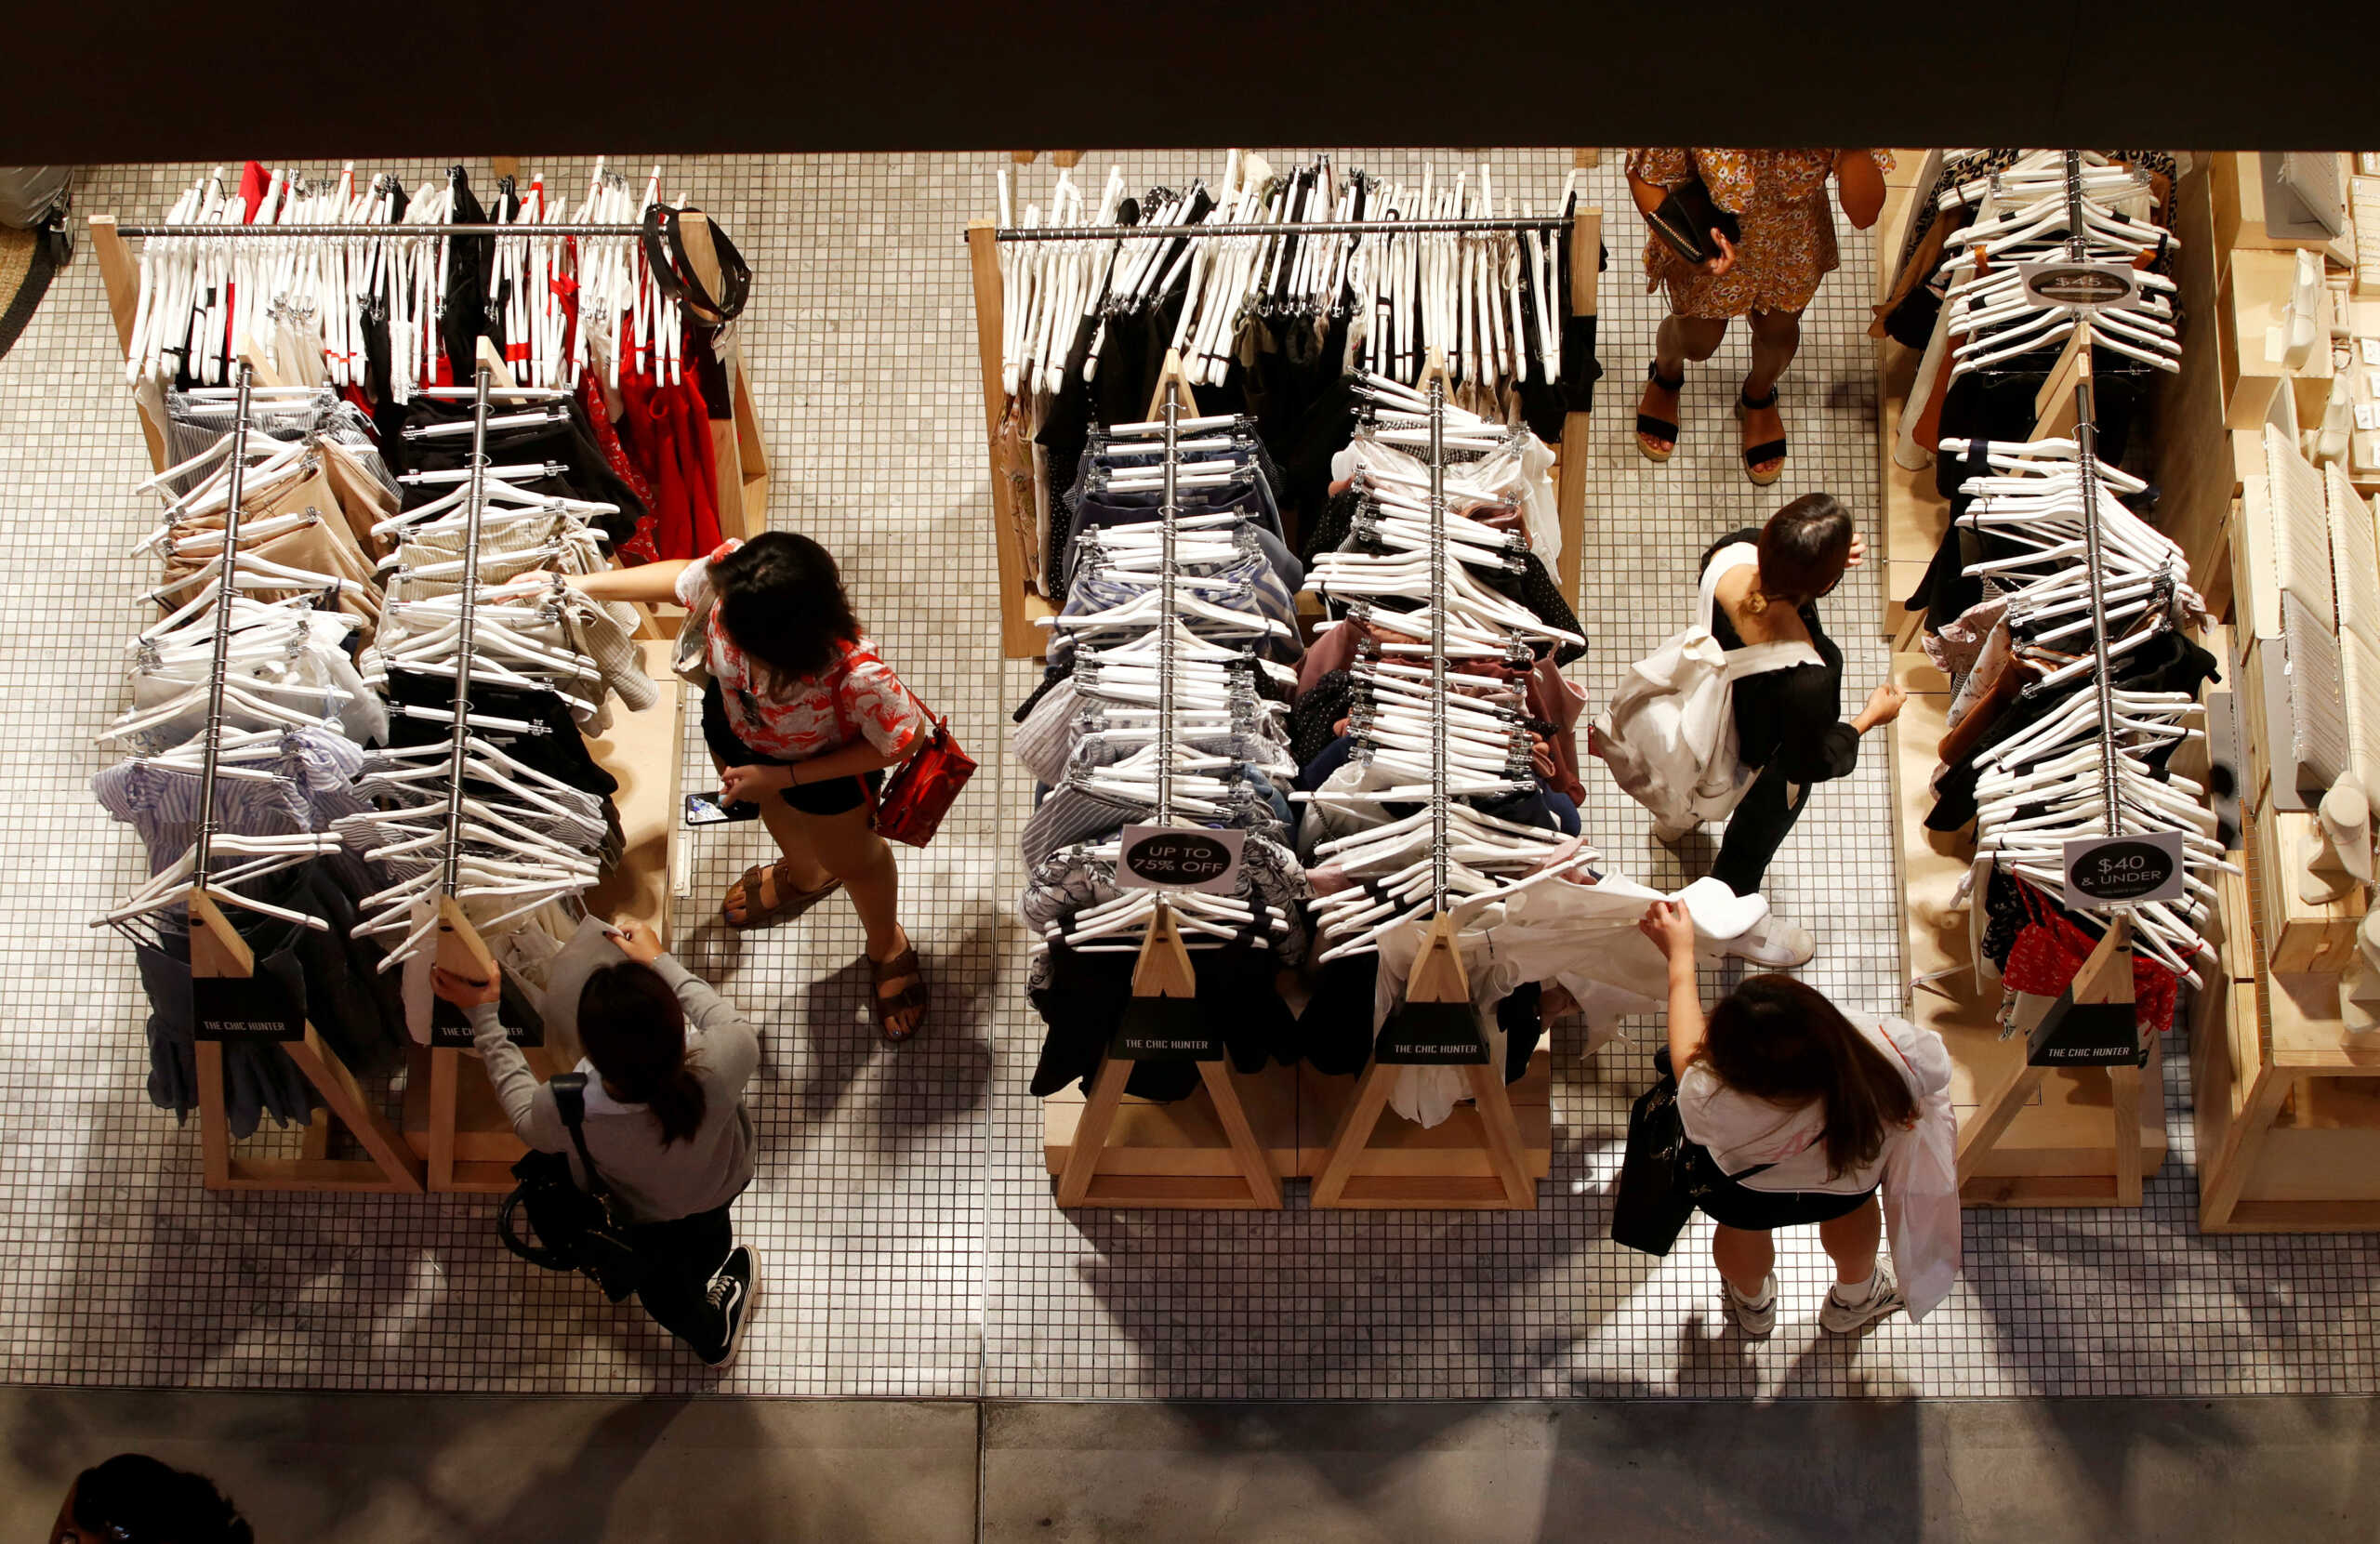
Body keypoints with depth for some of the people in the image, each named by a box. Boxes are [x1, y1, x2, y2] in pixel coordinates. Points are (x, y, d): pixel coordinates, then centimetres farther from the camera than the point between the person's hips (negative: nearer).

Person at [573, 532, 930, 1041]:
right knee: (777, 816, 37)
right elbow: (682, 578, -13)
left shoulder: (856, 677, -50)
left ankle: (887, 947, 62)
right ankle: (804, 876, 74)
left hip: (824, 767, -4)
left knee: (853, 859, 28)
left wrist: (783, 777, -26)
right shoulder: (730, 571, -38)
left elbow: (905, 740, -30)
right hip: (734, 729, 4)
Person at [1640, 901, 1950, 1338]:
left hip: (1749, 1195, -1)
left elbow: (1689, 1059, -23)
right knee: (1850, 1206, 38)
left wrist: (1680, 954, -13)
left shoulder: (1716, 1106, -48)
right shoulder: (1896, 1051, -44)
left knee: (1742, 1228, 36)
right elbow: (1938, 1066, -18)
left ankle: (1753, 1303, 68)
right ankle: (1853, 1300, 68)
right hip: (1854, 1179, 1)